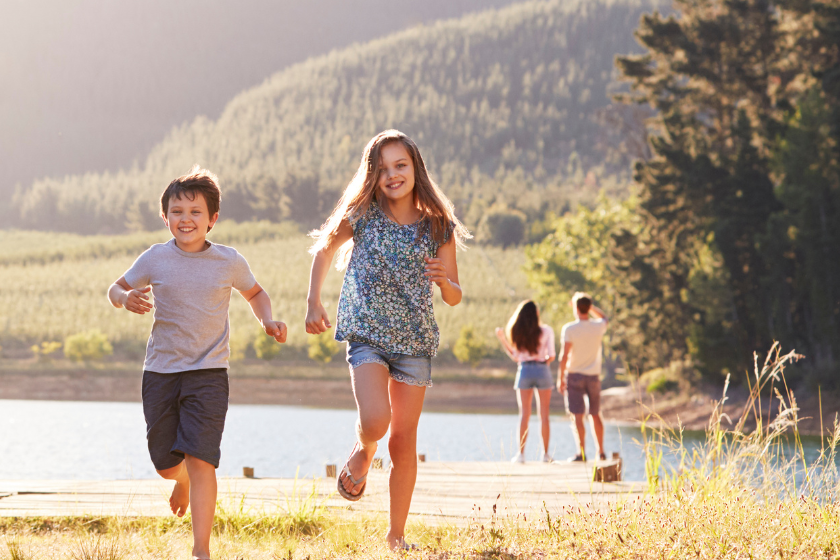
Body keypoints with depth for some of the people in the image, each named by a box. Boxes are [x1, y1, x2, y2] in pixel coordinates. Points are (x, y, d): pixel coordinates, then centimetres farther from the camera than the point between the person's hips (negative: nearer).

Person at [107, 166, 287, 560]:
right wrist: (125, 299, -11)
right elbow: (116, 289, 12)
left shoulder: (229, 262, 0)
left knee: (200, 458, -15)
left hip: (208, 372, -2)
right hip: (160, 372, 2)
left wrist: (267, 322, 0)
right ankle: (184, 480, 49)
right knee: (165, 463, 10)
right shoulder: (155, 259, -1)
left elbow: (255, 293, 19)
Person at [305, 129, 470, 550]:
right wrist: (313, 302, 4)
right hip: (366, 333, -1)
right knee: (375, 420, -24)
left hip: (415, 341, 1)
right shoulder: (362, 216, -3)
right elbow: (325, 248, 14)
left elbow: (455, 297, 5)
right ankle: (362, 452, 14)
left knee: (404, 443, 4)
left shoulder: (438, 226, 0)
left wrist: (443, 280, -18)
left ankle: (396, 535, 17)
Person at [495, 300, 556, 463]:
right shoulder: (546, 331, -5)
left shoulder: (517, 333, 0)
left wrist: (502, 339, 12)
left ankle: (521, 453, 0)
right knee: (544, 415, 5)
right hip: (542, 371, -1)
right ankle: (545, 453, 5)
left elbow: (515, 356, 5)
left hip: (524, 371, 1)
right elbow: (551, 355, -6)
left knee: (524, 415, 5)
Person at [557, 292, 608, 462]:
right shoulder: (598, 326, -1)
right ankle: (601, 451, 18)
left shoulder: (569, 329, -12)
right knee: (595, 415, 15)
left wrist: (560, 377, -10)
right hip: (593, 376, 4)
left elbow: (564, 355, -16)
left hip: (574, 375, -4)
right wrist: (589, 305, 17)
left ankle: (581, 453, -8)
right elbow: (603, 317, 25)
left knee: (578, 416, -3)